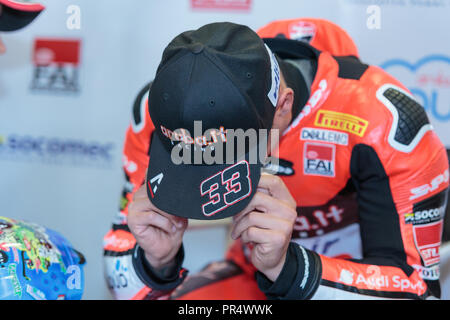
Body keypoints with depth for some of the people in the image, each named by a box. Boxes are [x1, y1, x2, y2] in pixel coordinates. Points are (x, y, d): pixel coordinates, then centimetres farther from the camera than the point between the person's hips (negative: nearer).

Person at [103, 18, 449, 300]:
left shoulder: (385, 120, -30)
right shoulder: (162, 108, -19)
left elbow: (417, 286, -26)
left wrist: (287, 268, -40)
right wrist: (154, 262, -32)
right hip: (255, 275, 3)